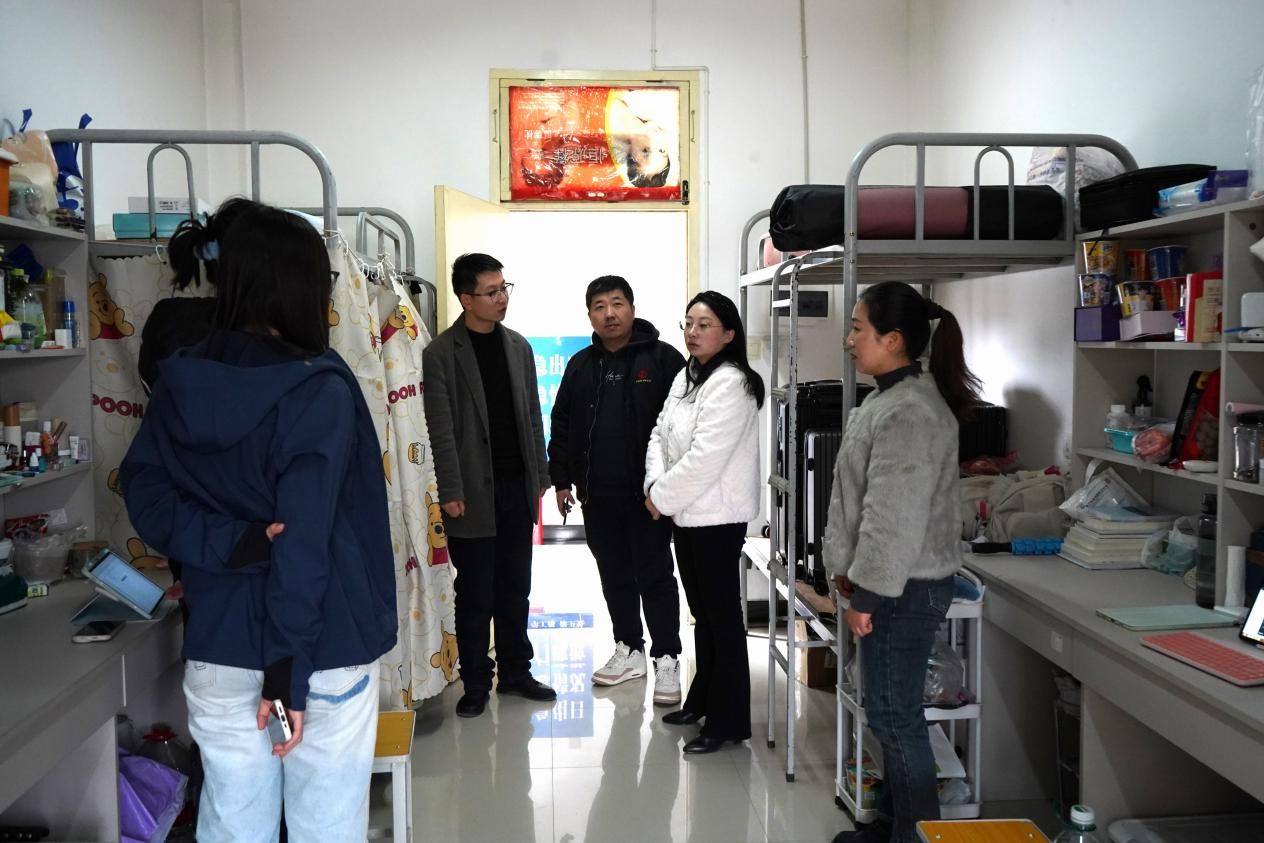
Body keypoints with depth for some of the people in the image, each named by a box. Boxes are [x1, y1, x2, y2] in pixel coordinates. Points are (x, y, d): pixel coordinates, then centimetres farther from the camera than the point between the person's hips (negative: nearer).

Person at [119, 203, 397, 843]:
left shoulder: (179, 381, 2)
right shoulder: (320, 388, -16)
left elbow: (145, 495, -1)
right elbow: (305, 537, -20)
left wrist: (230, 544, -13)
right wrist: (288, 662, -17)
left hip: (217, 646, 5)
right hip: (323, 649, -5)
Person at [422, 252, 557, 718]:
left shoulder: (518, 346, 9)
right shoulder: (440, 353, -8)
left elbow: (533, 416, 12)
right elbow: (441, 429, -11)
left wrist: (540, 477, 9)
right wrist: (451, 492, -15)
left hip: (517, 487, 5)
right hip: (473, 492, -5)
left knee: (515, 588, 13)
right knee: (475, 593, 4)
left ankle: (515, 671, 25)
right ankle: (475, 683, 16)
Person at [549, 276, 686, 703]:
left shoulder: (663, 359, -5)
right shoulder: (581, 366, 11)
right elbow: (561, 426, 15)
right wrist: (561, 480, 11)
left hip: (648, 493, -5)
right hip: (596, 495, 5)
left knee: (655, 575, 2)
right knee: (614, 574, 14)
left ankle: (666, 658, 11)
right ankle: (629, 649, 28)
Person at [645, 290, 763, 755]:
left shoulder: (730, 384, -18)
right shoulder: (686, 378, 12)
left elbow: (704, 459, -24)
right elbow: (661, 434, 12)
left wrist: (661, 496, -14)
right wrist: (654, 484, -6)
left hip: (717, 516, -9)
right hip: (688, 513, 9)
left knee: (722, 617, -1)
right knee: (702, 612, 19)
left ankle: (728, 721, 9)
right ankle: (703, 700, 34)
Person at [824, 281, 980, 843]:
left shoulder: (908, 411, -21)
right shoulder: (894, 398, 13)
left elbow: (895, 516, -24)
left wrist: (867, 595, -19)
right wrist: (853, 572, 19)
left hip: (903, 590, -11)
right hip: (891, 584, 11)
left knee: (895, 717, 0)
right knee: (893, 713, 19)